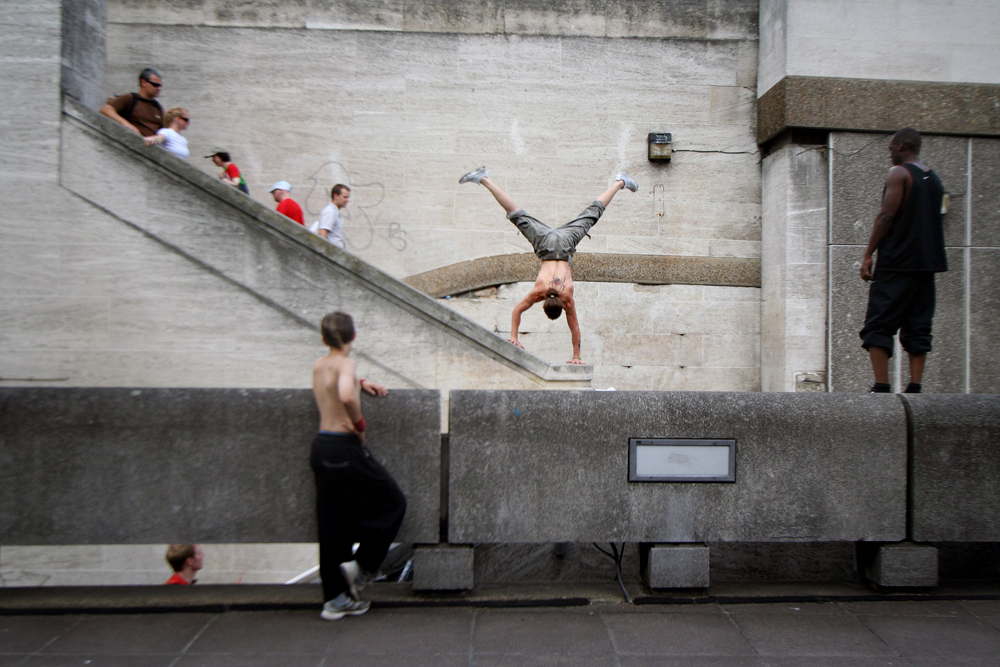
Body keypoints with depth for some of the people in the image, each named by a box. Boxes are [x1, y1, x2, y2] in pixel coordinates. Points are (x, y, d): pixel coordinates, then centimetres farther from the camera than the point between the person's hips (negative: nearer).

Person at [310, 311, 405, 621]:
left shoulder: (318, 365, 11)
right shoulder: (345, 363, -13)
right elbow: (346, 397, -34)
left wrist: (360, 383, 19)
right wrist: (359, 423, -16)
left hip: (321, 446, 8)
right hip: (344, 448, -8)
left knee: (332, 525, 13)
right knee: (393, 503, 10)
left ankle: (335, 598, 20)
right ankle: (361, 564, 9)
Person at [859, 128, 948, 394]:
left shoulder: (899, 173, -5)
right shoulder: (934, 178, 18)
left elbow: (886, 216, -13)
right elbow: (934, 220, 19)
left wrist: (867, 255, -10)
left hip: (897, 262, -8)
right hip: (927, 263, 8)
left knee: (878, 326, -6)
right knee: (918, 327, 7)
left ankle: (881, 387, -13)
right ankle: (915, 388, 3)